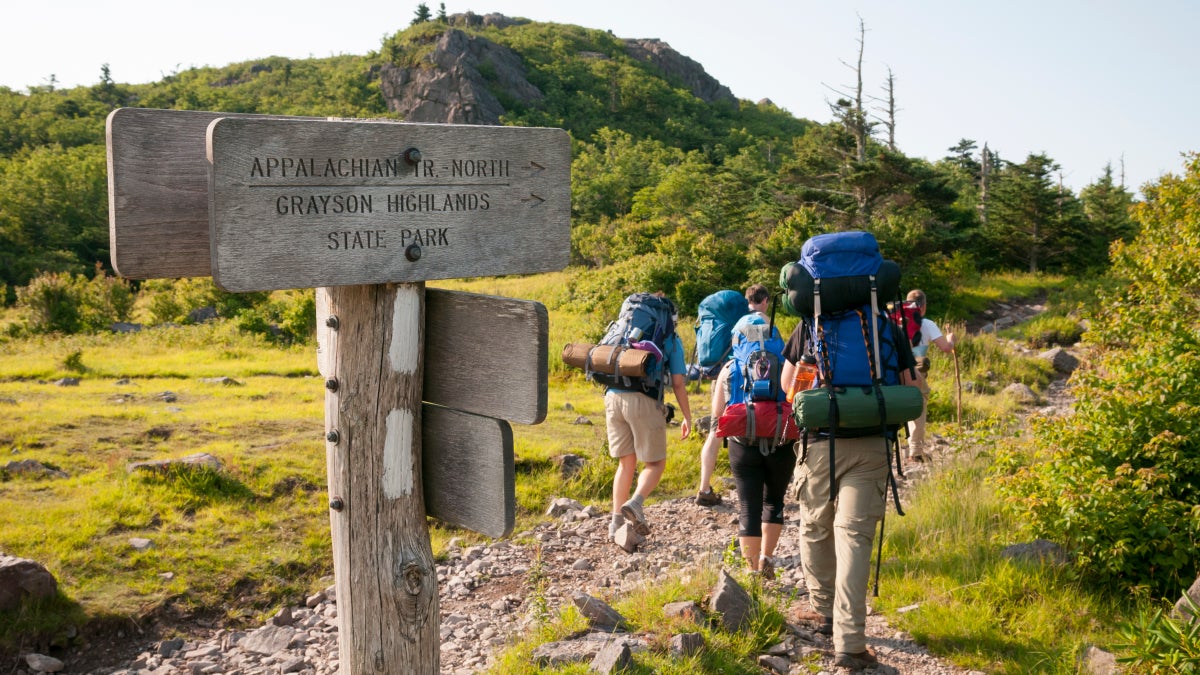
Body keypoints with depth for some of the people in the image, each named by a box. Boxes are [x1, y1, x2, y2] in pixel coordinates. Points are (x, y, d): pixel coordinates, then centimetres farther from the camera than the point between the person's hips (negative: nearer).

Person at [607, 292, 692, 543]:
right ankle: (635, 503, -17)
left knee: (626, 462, 16)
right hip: (644, 400, -4)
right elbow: (678, 382, 6)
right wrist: (687, 417, 13)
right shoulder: (671, 339, 12)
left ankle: (617, 521, 11)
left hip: (613, 397, 4)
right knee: (655, 463, 9)